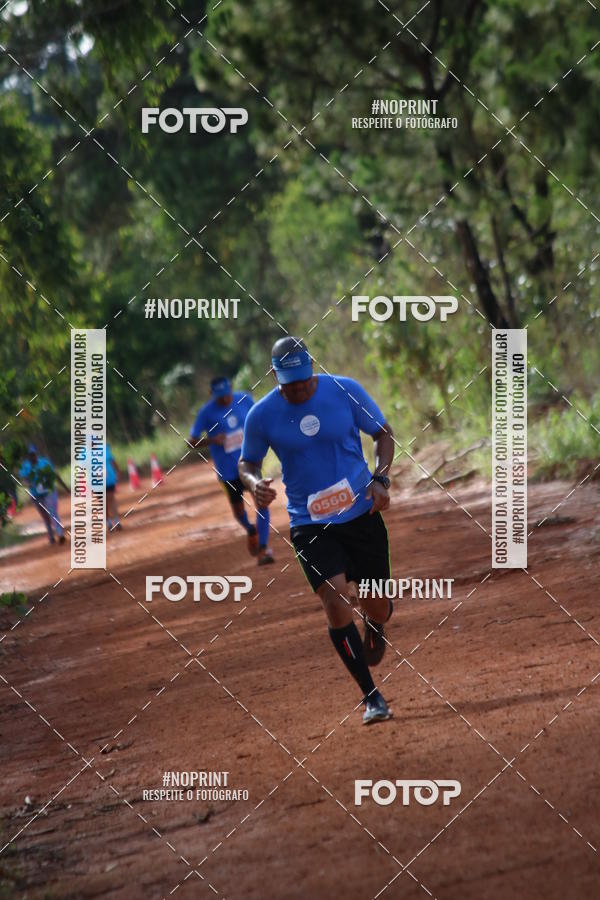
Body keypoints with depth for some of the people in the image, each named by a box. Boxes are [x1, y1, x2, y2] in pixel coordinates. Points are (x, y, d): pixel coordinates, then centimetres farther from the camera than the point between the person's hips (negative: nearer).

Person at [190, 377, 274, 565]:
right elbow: (192, 441, -9)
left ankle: (263, 549, -4)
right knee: (238, 510, 10)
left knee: (261, 503, -11)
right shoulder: (206, 413, -11)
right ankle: (251, 530, 44)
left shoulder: (244, 400, -3)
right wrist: (212, 440, -27)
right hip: (228, 470, -1)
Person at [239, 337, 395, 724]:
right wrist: (255, 482, -17)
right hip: (310, 524, -1)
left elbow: (383, 433, 5)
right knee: (337, 606, -19)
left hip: (361, 514, 1)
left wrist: (381, 478, -10)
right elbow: (247, 463, 6)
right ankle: (371, 696, -7)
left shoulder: (346, 391, -7)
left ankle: (374, 624, 49)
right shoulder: (262, 415, -7)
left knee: (377, 608, 7)